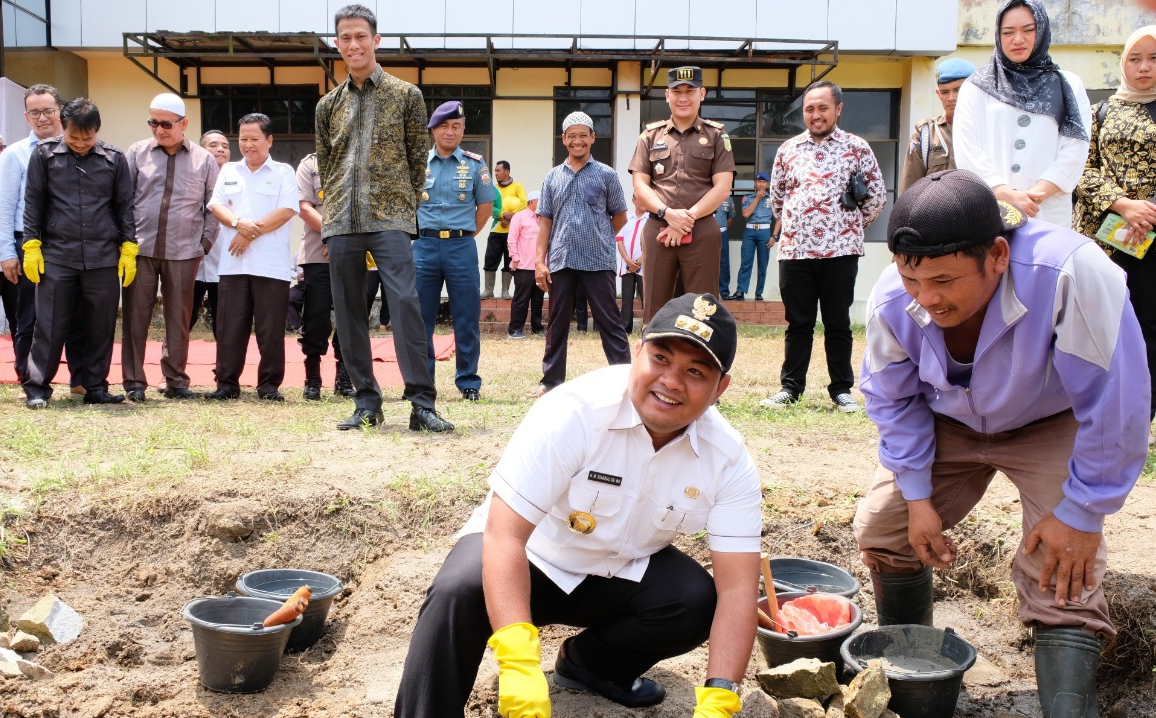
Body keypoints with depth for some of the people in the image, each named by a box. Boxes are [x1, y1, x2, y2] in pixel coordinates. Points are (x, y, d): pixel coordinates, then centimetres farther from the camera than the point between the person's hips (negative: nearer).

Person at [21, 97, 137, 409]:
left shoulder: (114, 158, 3)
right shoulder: (44, 154, 2)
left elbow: (125, 206, 8)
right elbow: (33, 202, 4)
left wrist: (129, 248, 3)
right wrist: (31, 246, -1)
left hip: (104, 257, 1)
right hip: (56, 255, -1)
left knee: (102, 326, 6)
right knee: (49, 325, 1)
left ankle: (96, 387, 16)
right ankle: (37, 387, 10)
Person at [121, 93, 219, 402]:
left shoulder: (204, 160, 7)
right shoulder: (137, 153, 7)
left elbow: (212, 207, 9)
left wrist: (206, 243, 1)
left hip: (184, 252, 0)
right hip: (140, 248, 0)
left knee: (178, 319, 6)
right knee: (136, 316, 2)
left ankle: (176, 381, 15)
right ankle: (134, 382, 8)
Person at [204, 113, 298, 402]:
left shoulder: (283, 172, 6)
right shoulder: (228, 171, 18)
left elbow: (287, 211, -6)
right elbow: (216, 206, 9)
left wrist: (252, 232, -12)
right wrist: (238, 223, -12)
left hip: (271, 265, -3)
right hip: (233, 263, 3)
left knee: (271, 328, -1)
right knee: (229, 326, 3)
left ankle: (269, 384, 7)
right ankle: (227, 383, 10)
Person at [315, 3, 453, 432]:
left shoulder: (406, 95, 5)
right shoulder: (328, 105, 14)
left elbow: (418, 159, 6)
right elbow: (324, 166, 18)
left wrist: (406, 207, 4)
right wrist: (334, 212, 12)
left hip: (389, 219, -4)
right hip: (341, 222, 4)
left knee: (405, 303, -16)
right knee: (348, 312, 4)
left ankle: (421, 403, -14)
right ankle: (366, 401, 12)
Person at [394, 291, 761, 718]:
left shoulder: (728, 459, -17)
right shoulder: (575, 411, -29)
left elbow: (737, 586, -19)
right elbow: (504, 534, -33)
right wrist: (519, 663, -44)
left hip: (622, 574, 5)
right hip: (530, 557, -4)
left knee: (698, 602, -22)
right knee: (459, 594, -34)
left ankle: (589, 662, 6)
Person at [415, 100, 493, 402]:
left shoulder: (475, 164, 5)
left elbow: (485, 205, 10)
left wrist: (463, 235, 7)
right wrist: (420, 233, 8)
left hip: (461, 247, -1)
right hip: (424, 246, 1)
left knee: (467, 319, 1)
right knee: (420, 319, 5)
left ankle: (469, 382, 11)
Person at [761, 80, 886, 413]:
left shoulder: (856, 148, 2)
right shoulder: (788, 149, 9)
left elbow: (877, 196, 6)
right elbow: (776, 195, 20)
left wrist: (852, 224, 9)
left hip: (839, 249, -2)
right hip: (795, 249, 2)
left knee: (838, 323, 6)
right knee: (798, 323, 9)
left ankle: (842, 390, 15)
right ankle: (791, 387, 16)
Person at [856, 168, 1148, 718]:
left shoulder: (1073, 275, -43)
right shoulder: (892, 299, -28)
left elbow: (1115, 406, -31)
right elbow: (892, 399, -7)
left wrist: (1080, 515, -22)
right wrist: (917, 497, -8)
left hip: (1053, 426, -3)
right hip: (948, 424, 4)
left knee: (1062, 577, -16)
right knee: (881, 528, 1)